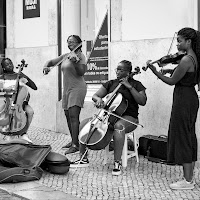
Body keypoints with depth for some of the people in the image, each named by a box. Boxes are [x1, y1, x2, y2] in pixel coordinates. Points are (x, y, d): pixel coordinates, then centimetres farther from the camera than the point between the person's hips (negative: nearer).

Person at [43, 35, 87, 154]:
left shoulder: (80, 56, -7)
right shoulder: (65, 56, 15)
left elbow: (81, 72, -18)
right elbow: (52, 62, 20)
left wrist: (75, 62, -32)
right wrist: (46, 66, -1)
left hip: (77, 88, -8)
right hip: (67, 89, 8)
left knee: (73, 115, -17)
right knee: (68, 115, 12)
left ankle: (75, 145, -19)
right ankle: (73, 141, 23)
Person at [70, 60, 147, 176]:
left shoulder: (136, 85, 4)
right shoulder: (110, 83, 15)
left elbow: (143, 102, -10)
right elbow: (95, 96, 13)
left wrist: (130, 87, -13)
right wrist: (98, 99, -12)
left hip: (129, 117, -5)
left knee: (119, 125, -41)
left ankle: (118, 163, -37)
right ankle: (83, 159, -7)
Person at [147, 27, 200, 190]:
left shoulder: (186, 60, -20)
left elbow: (171, 81, -16)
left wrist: (155, 71, -11)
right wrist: (174, 71, 10)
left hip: (183, 100, -10)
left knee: (182, 137, -3)